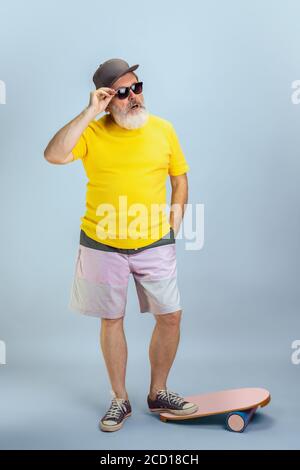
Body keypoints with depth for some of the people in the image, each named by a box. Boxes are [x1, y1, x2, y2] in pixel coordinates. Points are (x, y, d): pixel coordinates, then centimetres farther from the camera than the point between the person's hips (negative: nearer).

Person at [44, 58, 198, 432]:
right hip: (102, 244, -2)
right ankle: (120, 400, 28)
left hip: (155, 244, 2)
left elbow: (180, 179, 10)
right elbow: (53, 155, -23)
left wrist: (174, 225, 1)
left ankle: (158, 393, 27)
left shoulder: (163, 129, 2)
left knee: (170, 316, 4)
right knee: (111, 319, 9)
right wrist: (89, 112, -22)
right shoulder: (92, 132, -6)